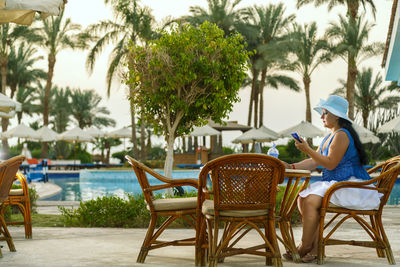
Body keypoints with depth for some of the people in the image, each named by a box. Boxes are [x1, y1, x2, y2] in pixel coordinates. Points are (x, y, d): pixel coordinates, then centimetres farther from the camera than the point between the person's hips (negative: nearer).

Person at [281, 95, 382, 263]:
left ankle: (304, 248, -12)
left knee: (311, 200, -25)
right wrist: (292, 167, 5)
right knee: (302, 197, -7)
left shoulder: (342, 135, -13)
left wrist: (307, 149, -19)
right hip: (335, 184, 10)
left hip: (352, 187, -10)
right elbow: (314, 162, 17)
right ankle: (315, 247, -10)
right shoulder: (329, 137, 19)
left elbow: (330, 163, -20)